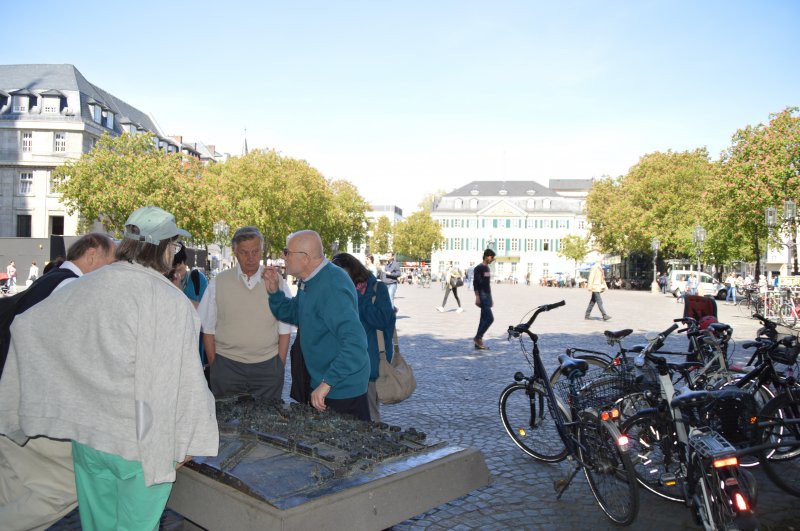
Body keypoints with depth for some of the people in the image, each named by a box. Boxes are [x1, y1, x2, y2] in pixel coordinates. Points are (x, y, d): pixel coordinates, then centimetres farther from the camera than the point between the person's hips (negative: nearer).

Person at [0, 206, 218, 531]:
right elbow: (184, 380, -17)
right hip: (142, 442, -5)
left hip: (88, 433, 5)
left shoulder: (86, 288, -2)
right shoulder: (172, 303, -19)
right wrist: (185, 441, -5)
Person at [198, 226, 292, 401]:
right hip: (227, 366, 0)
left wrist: (280, 368, 1)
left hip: (267, 367, 0)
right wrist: (214, 367, 1)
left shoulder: (277, 283, 1)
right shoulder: (218, 283, 1)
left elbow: (284, 331, 4)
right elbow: (208, 330, 4)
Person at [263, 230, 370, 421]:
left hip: (343, 389, -10)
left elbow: (355, 342, -35)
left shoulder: (332, 287, -28)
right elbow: (293, 314, 19)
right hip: (321, 384, 10)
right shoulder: (312, 281, 4)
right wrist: (273, 291, 2)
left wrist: (327, 383, -36)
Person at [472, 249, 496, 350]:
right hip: (482, 296, -9)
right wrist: (477, 297, -20)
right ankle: (478, 337, -4)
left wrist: (490, 298, 21)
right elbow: (475, 283, -15)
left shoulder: (487, 268, 17)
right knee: (490, 318, -14)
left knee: (484, 319, 8)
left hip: (487, 296, 9)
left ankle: (478, 342, 12)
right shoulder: (479, 268, -10)